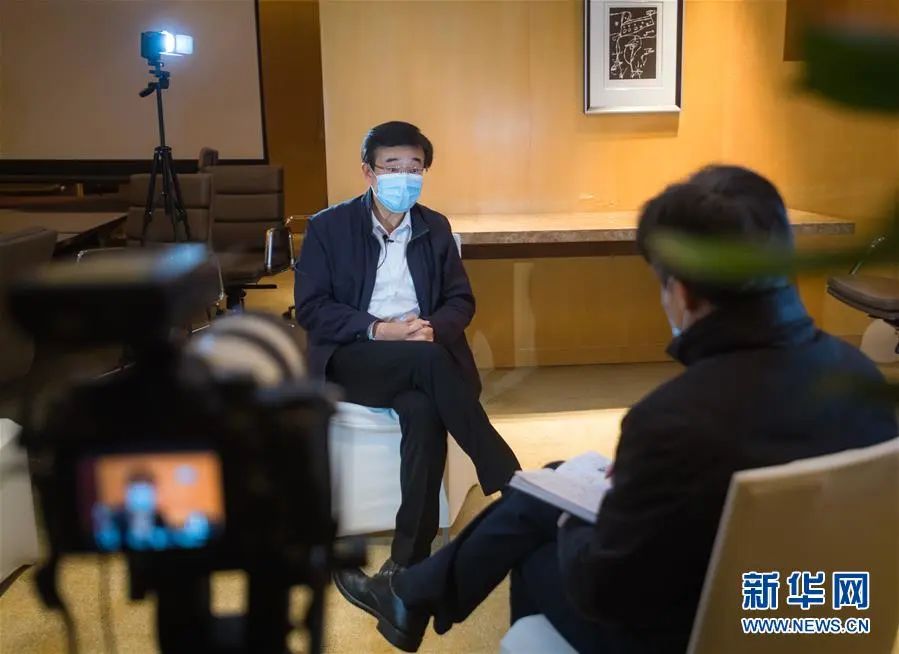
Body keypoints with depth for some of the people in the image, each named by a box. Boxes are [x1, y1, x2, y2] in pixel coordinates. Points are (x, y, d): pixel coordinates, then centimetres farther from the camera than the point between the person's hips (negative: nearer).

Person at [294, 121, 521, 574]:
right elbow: (310, 308, -5)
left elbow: (461, 301, 10)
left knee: (423, 410, -32)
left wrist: (433, 329, -14)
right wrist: (377, 329, -19)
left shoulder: (436, 227, 11)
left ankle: (410, 556, -23)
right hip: (351, 357, -2)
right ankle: (511, 486, -25)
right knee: (428, 361, -34)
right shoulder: (327, 227, 1)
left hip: (424, 354, 3)